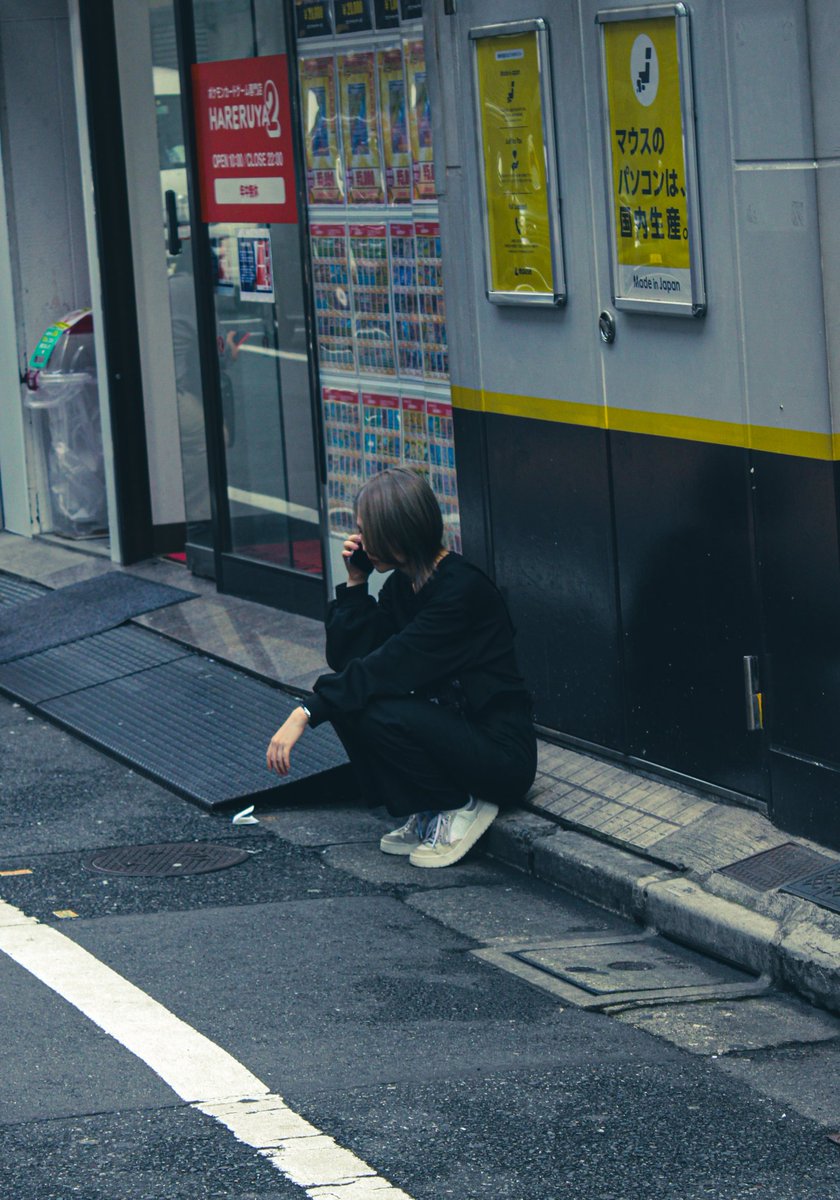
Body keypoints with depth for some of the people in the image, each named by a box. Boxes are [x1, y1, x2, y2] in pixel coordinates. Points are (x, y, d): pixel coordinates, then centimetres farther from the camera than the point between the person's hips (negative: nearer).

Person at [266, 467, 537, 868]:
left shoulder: (461, 589, -22)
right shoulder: (402, 582, 5)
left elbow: (389, 667, -27)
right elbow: (344, 657, 5)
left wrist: (306, 714, -29)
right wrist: (355, 580, -4)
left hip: (502, 753, -9)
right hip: (449, 728, 9)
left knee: (377, 712, -27)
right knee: (347, 697, -8)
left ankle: (462, 807, -6)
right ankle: (424, 812, 3)